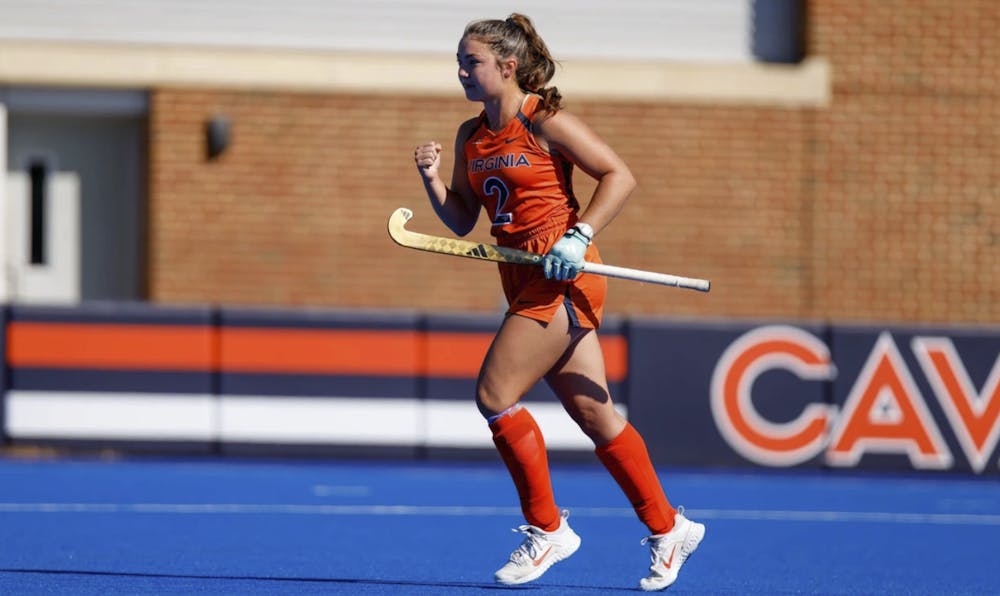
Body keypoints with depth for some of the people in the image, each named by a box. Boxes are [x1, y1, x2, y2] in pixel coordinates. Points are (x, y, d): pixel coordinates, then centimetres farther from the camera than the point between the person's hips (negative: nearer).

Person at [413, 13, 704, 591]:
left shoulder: (546, 121, -11)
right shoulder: (471, 136, 11)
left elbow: (620, 176, -11)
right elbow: (462, 222, 15)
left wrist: (579, 236, -20)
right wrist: (432, 178, -1)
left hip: (563, 278, -8)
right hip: (525, 281, 8)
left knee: (495, 395, -12)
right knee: (595, 415, 9)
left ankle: (547, 529, 0)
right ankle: (668, 528, 19)